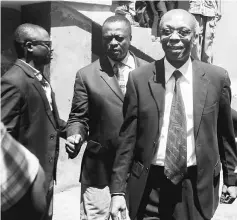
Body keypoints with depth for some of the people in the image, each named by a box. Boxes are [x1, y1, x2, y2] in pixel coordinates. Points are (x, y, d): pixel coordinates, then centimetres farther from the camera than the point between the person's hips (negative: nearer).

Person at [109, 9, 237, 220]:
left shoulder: (217, 78, -4)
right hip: (149, 188, -1)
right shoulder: (139, 78, -6)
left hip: (196, 188, 1)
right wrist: (118, 190, -6)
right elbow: (127, 138, -4)